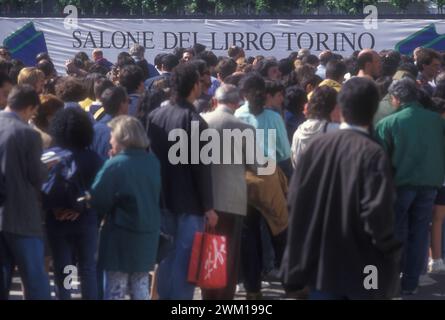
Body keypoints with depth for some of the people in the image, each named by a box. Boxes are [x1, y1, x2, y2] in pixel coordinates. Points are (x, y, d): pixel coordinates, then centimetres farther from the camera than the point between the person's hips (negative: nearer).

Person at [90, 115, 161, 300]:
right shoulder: (153, 162, 3)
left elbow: (97, 200, -12)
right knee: (140, 289, 13)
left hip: (121, 234, -6)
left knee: (115, 291, 1)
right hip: (148, 233, 6)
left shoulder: (116, 165, -15)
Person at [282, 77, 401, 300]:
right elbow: (377, 213, -21)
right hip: (363, 268, -4)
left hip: (321, 263, 4)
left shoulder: (317, 145, -1)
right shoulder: (372, 154, -16)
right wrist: (391, 251, -5)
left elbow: (295, 199, 3)